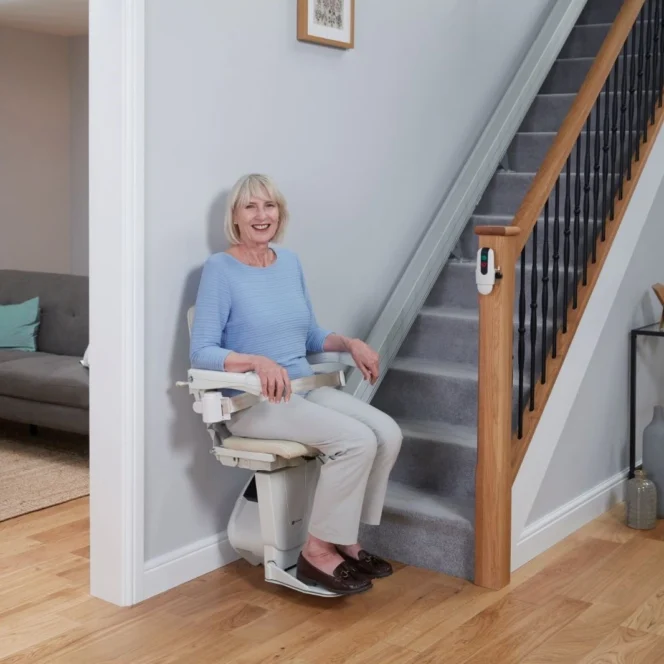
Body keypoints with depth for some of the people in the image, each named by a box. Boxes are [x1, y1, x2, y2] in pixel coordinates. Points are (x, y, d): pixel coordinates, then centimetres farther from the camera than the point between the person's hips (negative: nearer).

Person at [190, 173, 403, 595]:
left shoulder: (290, 262, 11)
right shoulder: (220, 269, -9)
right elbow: (201, 353, -16)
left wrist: (351, 344, 1)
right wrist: (258, 361, -31)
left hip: (306, 389, 7)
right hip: (252, 402, -7)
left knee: (388, 433, -14)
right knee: (356, 441, -26)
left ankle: (345, 539, 0)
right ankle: (318, 552, -10)